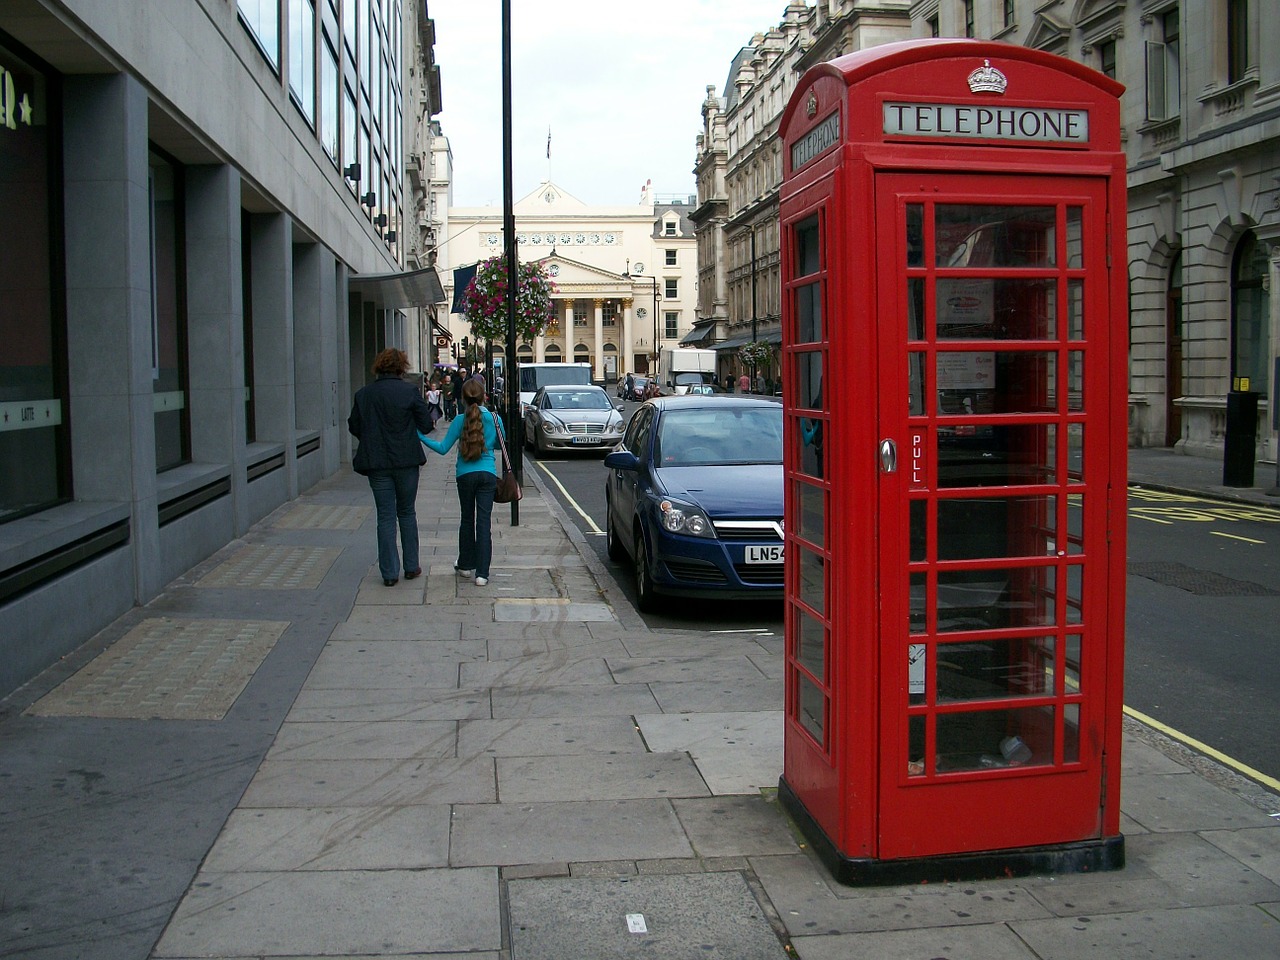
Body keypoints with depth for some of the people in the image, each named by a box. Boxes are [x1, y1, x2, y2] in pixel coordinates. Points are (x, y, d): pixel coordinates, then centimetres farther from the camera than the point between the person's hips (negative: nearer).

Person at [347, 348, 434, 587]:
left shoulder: (363, 394, 1)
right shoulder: (409, 391, -8)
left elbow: (354, 427, 6)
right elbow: (426, 424, -5)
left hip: (376, 463, 1)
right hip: (406, 461, -1)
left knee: (385, 516, 5)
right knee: (407, 513, 14)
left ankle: (389, 573, 4)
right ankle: (411, 566, 19)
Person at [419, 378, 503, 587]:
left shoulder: (460, 420, -6)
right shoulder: (494, 418, -1)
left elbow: (443, 448, -4)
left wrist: (420, 437, 4)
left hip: (465, 475, 0)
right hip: (488, 474, 0)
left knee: (467, 520, 16)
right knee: (484, 522, -1)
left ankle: (466, 566, 26)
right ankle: (482, 573, -5)